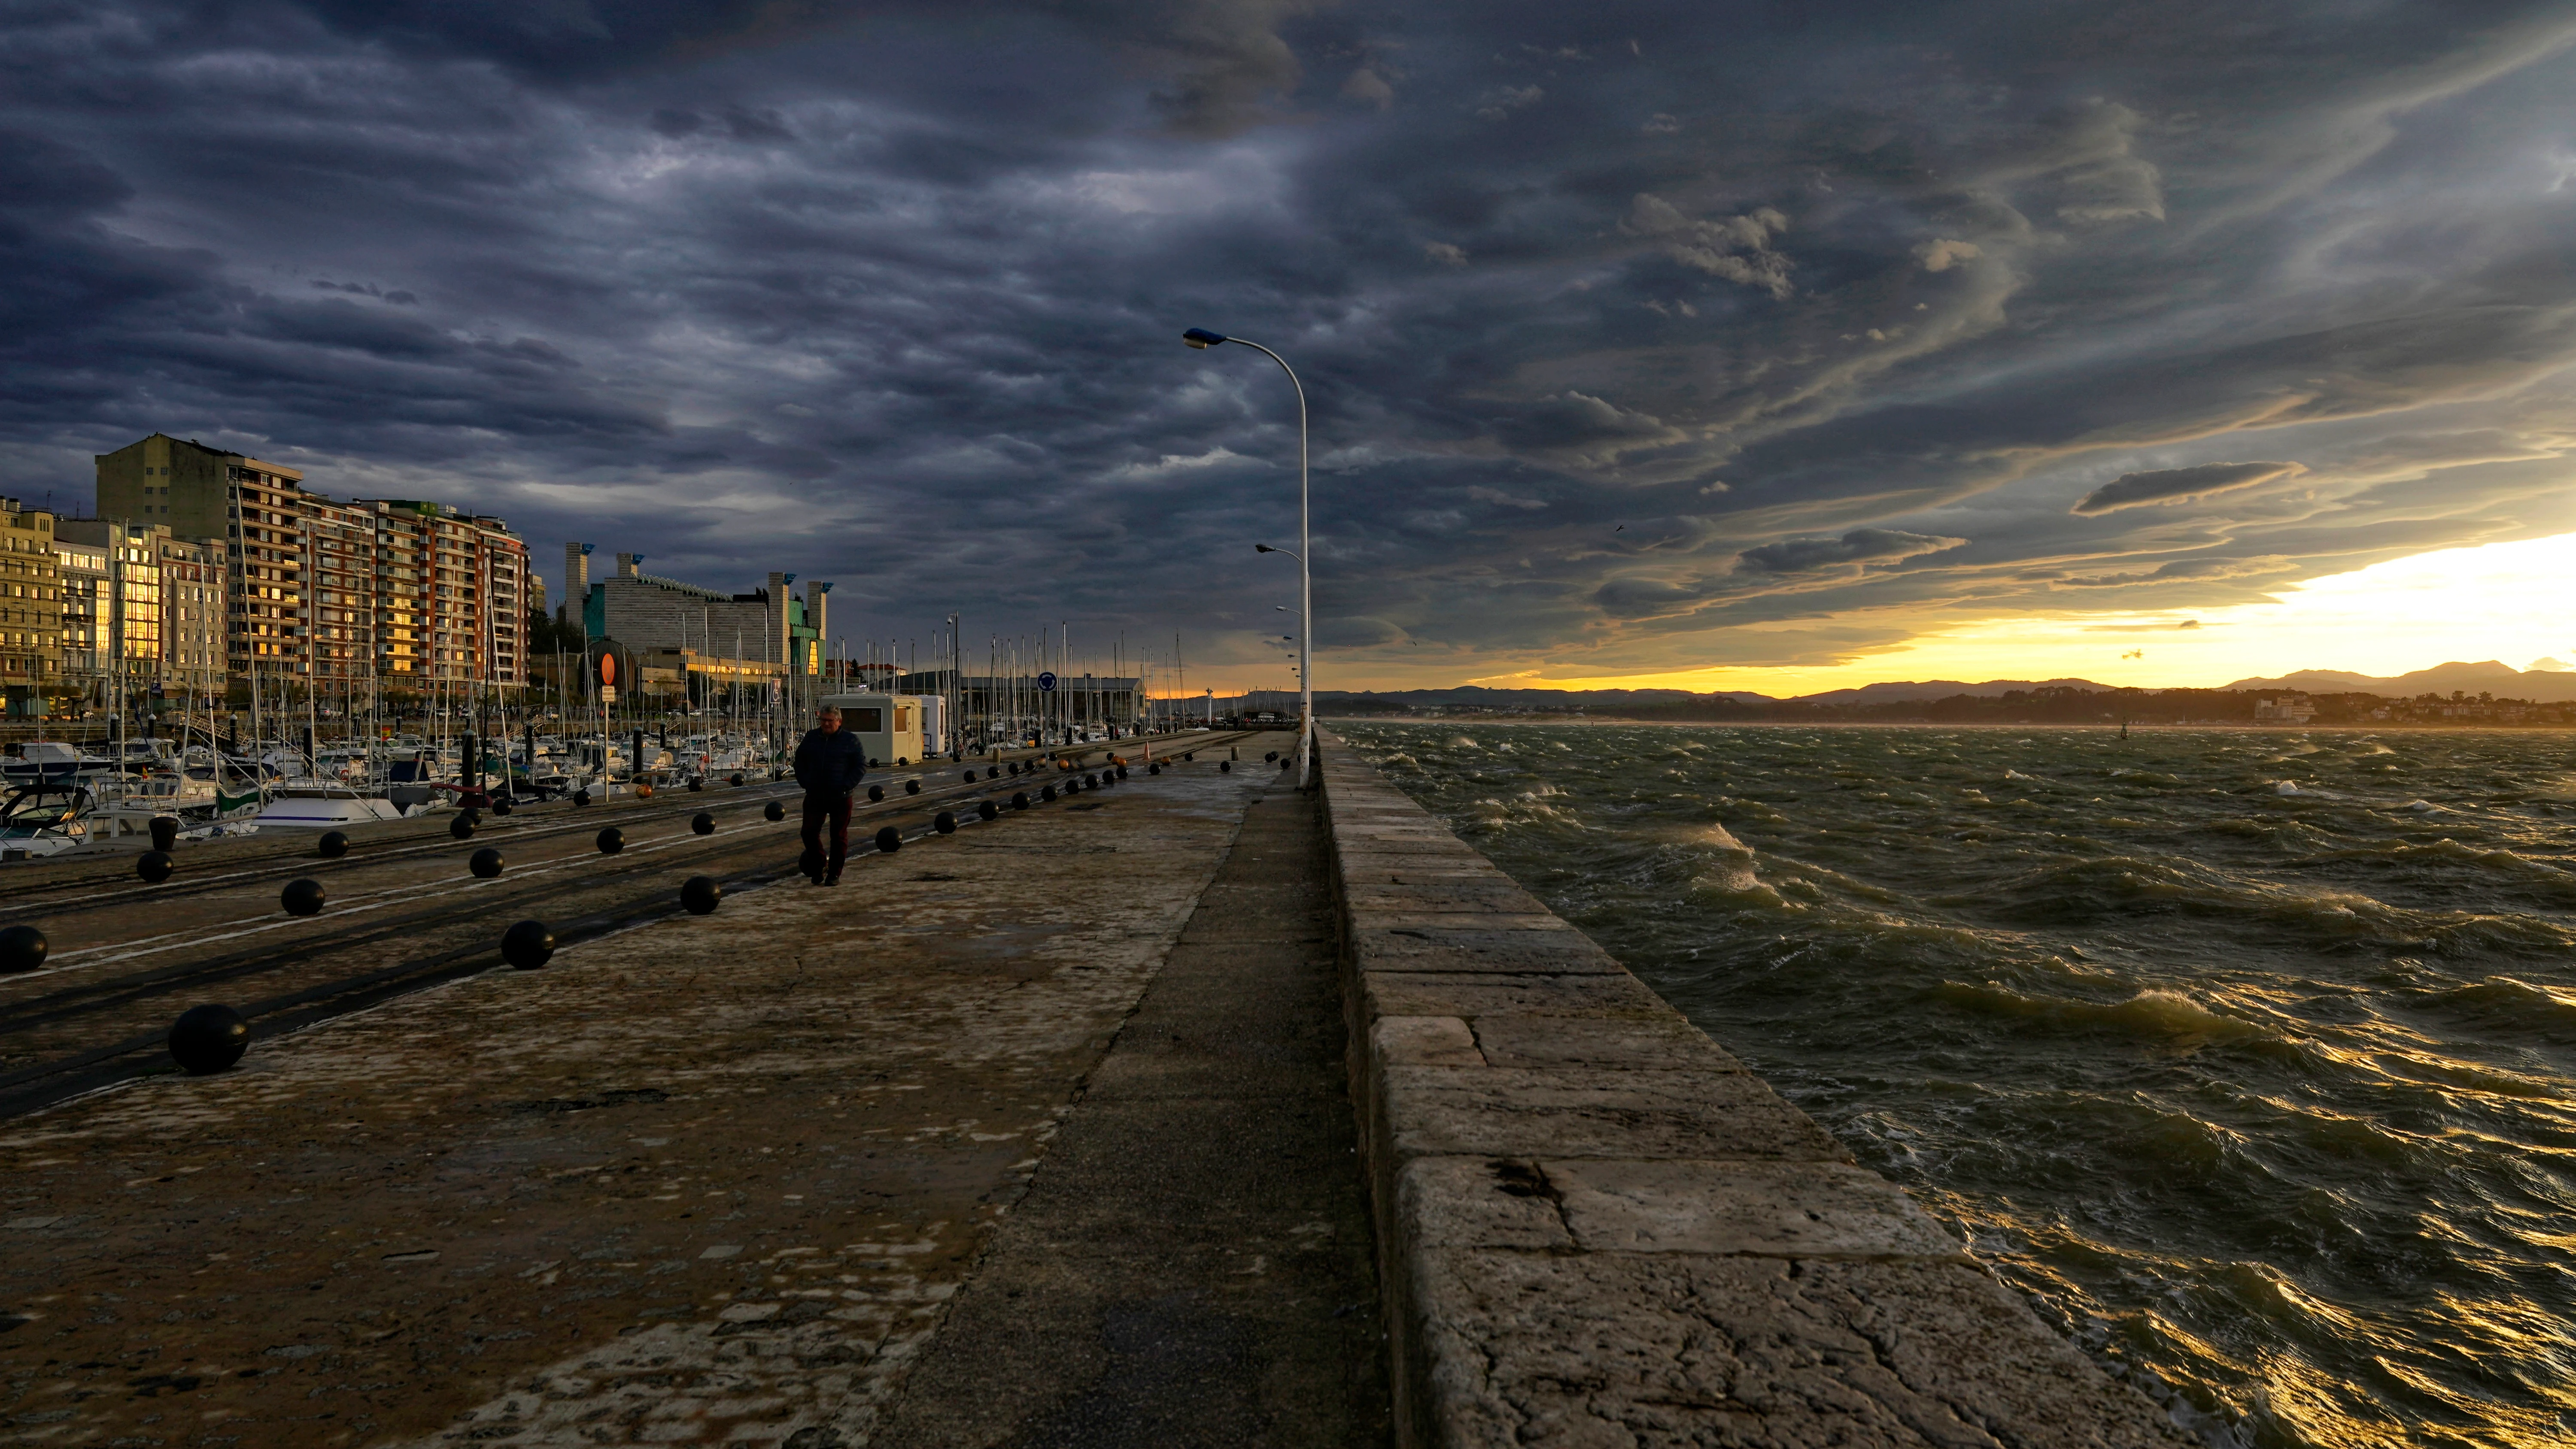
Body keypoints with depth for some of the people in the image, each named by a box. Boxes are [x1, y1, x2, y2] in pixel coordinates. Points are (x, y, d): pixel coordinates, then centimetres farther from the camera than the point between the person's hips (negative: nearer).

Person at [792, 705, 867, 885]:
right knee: (809, 832, -3)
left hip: (840, 798, -3)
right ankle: (820, 865, 19)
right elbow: (799, 761, 18)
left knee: (839, 836, 3)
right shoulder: (811, 738, 8)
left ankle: (834, 874, 13)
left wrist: (846, 787, -11)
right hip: (814, 796, 3)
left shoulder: (850, 740, -2)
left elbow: (861, 766, -2)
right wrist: (805, 783, 4)